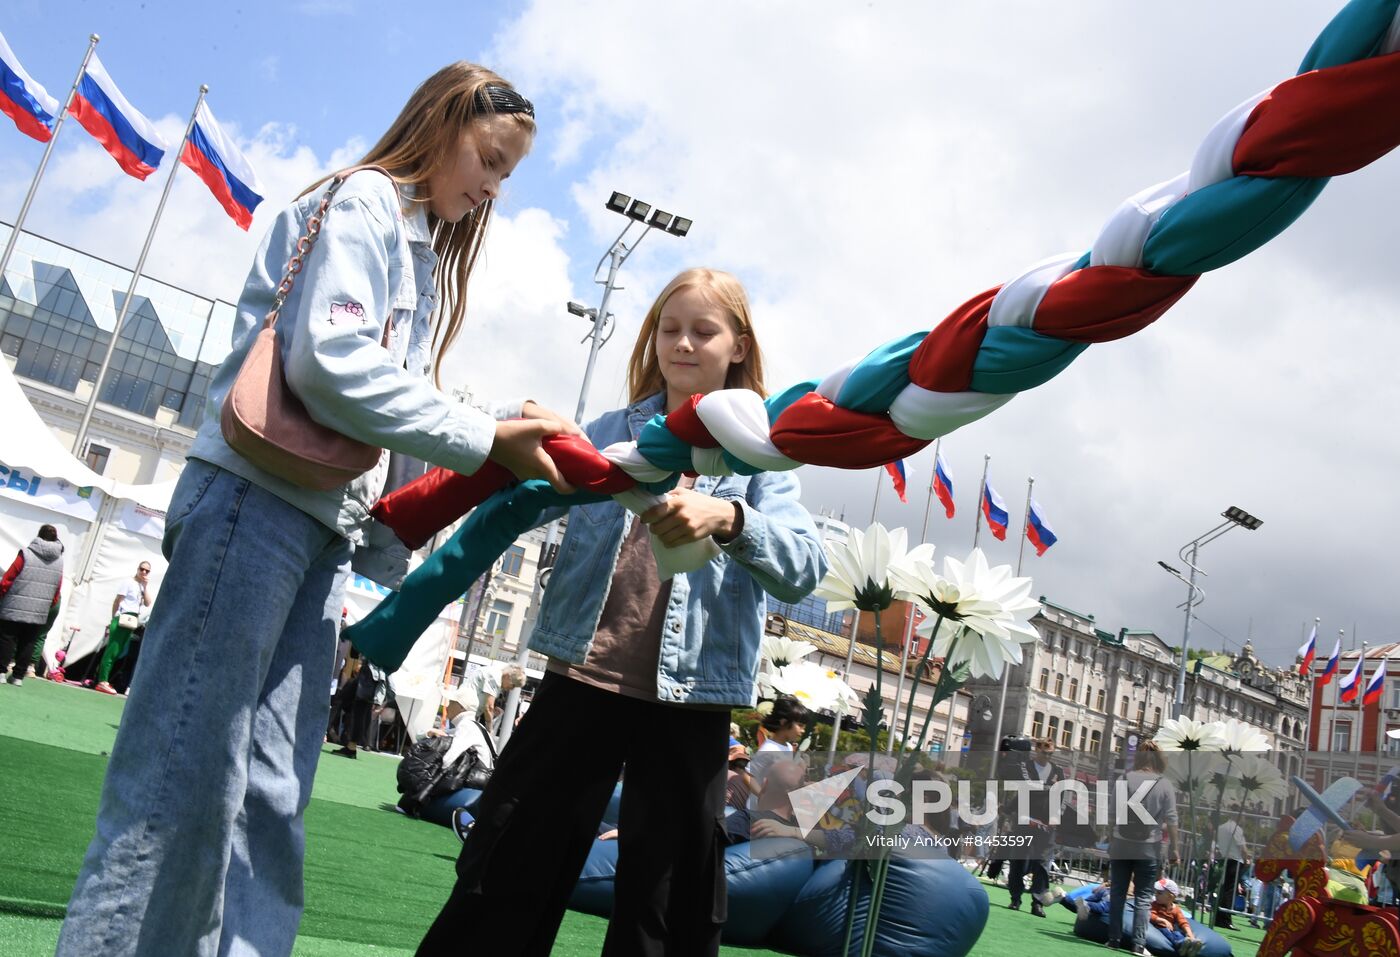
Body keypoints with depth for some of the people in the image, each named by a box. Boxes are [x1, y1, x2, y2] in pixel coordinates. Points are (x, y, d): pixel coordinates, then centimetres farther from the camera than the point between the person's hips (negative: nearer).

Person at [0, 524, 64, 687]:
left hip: (14, 608, -3)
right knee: (28, 643, 9)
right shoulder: (59, 561, 5)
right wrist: (49, 606, 19)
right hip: (39, 612, 3)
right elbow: (57, 591, 8)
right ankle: (18, 676, 10)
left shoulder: (27, 553, -7)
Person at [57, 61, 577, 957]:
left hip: (329, 526, 9)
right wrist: (483, 438, -12)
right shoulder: (362, 203, 0)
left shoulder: (424, 254, 27)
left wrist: (506, 425, 5)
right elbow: (329, 360, -16)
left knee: (271, 797, 2)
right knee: (183, 779, -9)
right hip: (257, 499, -8)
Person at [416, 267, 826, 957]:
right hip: (580, 680, 2)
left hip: (688, 700, -1)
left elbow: (804, 569, -12)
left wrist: (729, 518, -31)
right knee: (506, 874, 9)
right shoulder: (611, 432, 9)